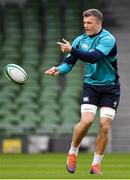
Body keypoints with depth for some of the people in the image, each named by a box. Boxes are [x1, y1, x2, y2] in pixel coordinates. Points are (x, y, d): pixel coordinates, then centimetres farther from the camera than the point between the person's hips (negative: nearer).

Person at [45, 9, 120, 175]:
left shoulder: (108, 39, -16)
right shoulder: (80, 40, 0)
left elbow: (94, 57, -31)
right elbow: (69, 62, -1)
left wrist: (72, 50, -38)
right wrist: (59, 69, -23)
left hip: (110, 88, -2)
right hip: (91, 86, 2)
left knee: (104, 127, -7)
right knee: (86, 120, -18)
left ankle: (96, 165, 8)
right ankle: (72, 153, 5)